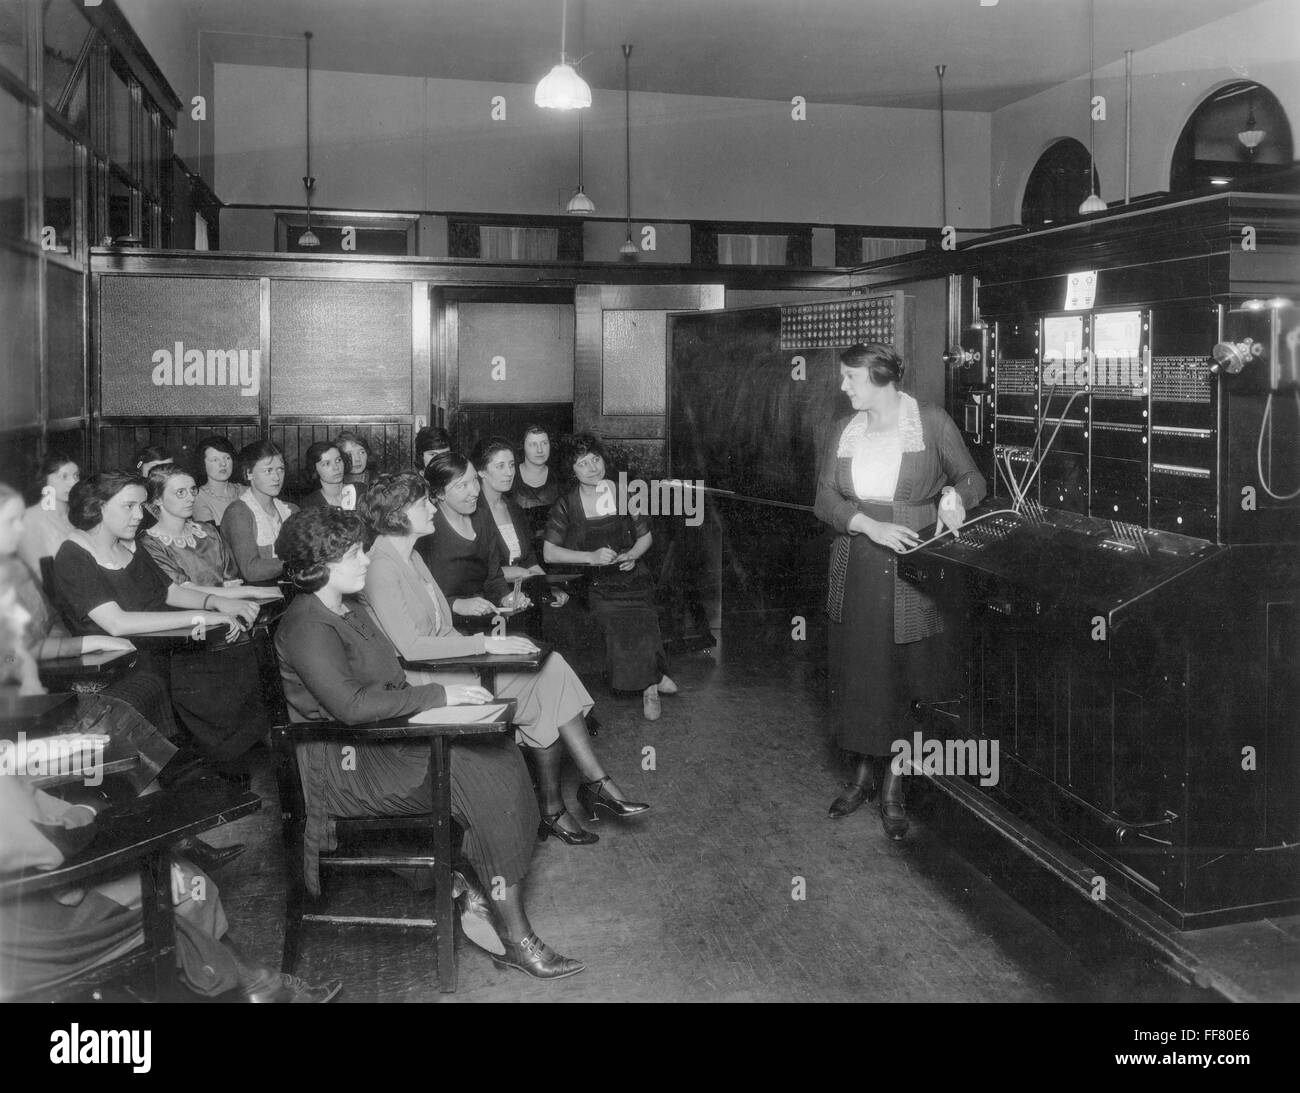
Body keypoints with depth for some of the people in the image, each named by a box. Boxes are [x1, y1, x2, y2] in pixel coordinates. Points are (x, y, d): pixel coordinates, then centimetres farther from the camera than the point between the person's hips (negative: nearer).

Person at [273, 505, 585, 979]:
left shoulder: (350, 607, 16)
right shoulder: (307, 626, -16)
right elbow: (352, 705, -27)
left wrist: (448, 691, 1)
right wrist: (437, 695, -24)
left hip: (388, 738, 9)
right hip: (349, 765, -9)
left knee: (500, 754, -12)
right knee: (485, 777, -21)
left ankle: (476, 893, -10)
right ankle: (514, 936, -14)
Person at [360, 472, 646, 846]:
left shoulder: (411, 557, 16)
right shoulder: (381, 569, -15)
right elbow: (410, 647, -22)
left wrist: (478, 640, 0)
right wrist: (484, 645, -21)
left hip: (448, 659, 9)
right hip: (425, 682, -9)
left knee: (549, 667, -11)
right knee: (543, 691, -16)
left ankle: (595, 781, -12)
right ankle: (552, 809, -2)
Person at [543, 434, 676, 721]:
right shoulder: (566, 505, 1)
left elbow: (645, 537, 18)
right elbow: (549, 552, -1)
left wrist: (632, 555, -4)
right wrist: (592, 557, -12)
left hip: (630, 574, 2)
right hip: (592, 580, -1)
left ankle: (649, 684, -10)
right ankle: (654, 680, -15)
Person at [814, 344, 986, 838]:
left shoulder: (932, 422, -3)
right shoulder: (842, 432, 7)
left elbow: (973, 479, 6)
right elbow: (825, 500, 1)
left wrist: (954, 494, -17)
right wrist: (870, 525, -16)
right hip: (855, 570, 4)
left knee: (905, 673, 2)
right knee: (855, 671, 8)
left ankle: (894, 786, 16)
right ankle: (862, 775, 25)